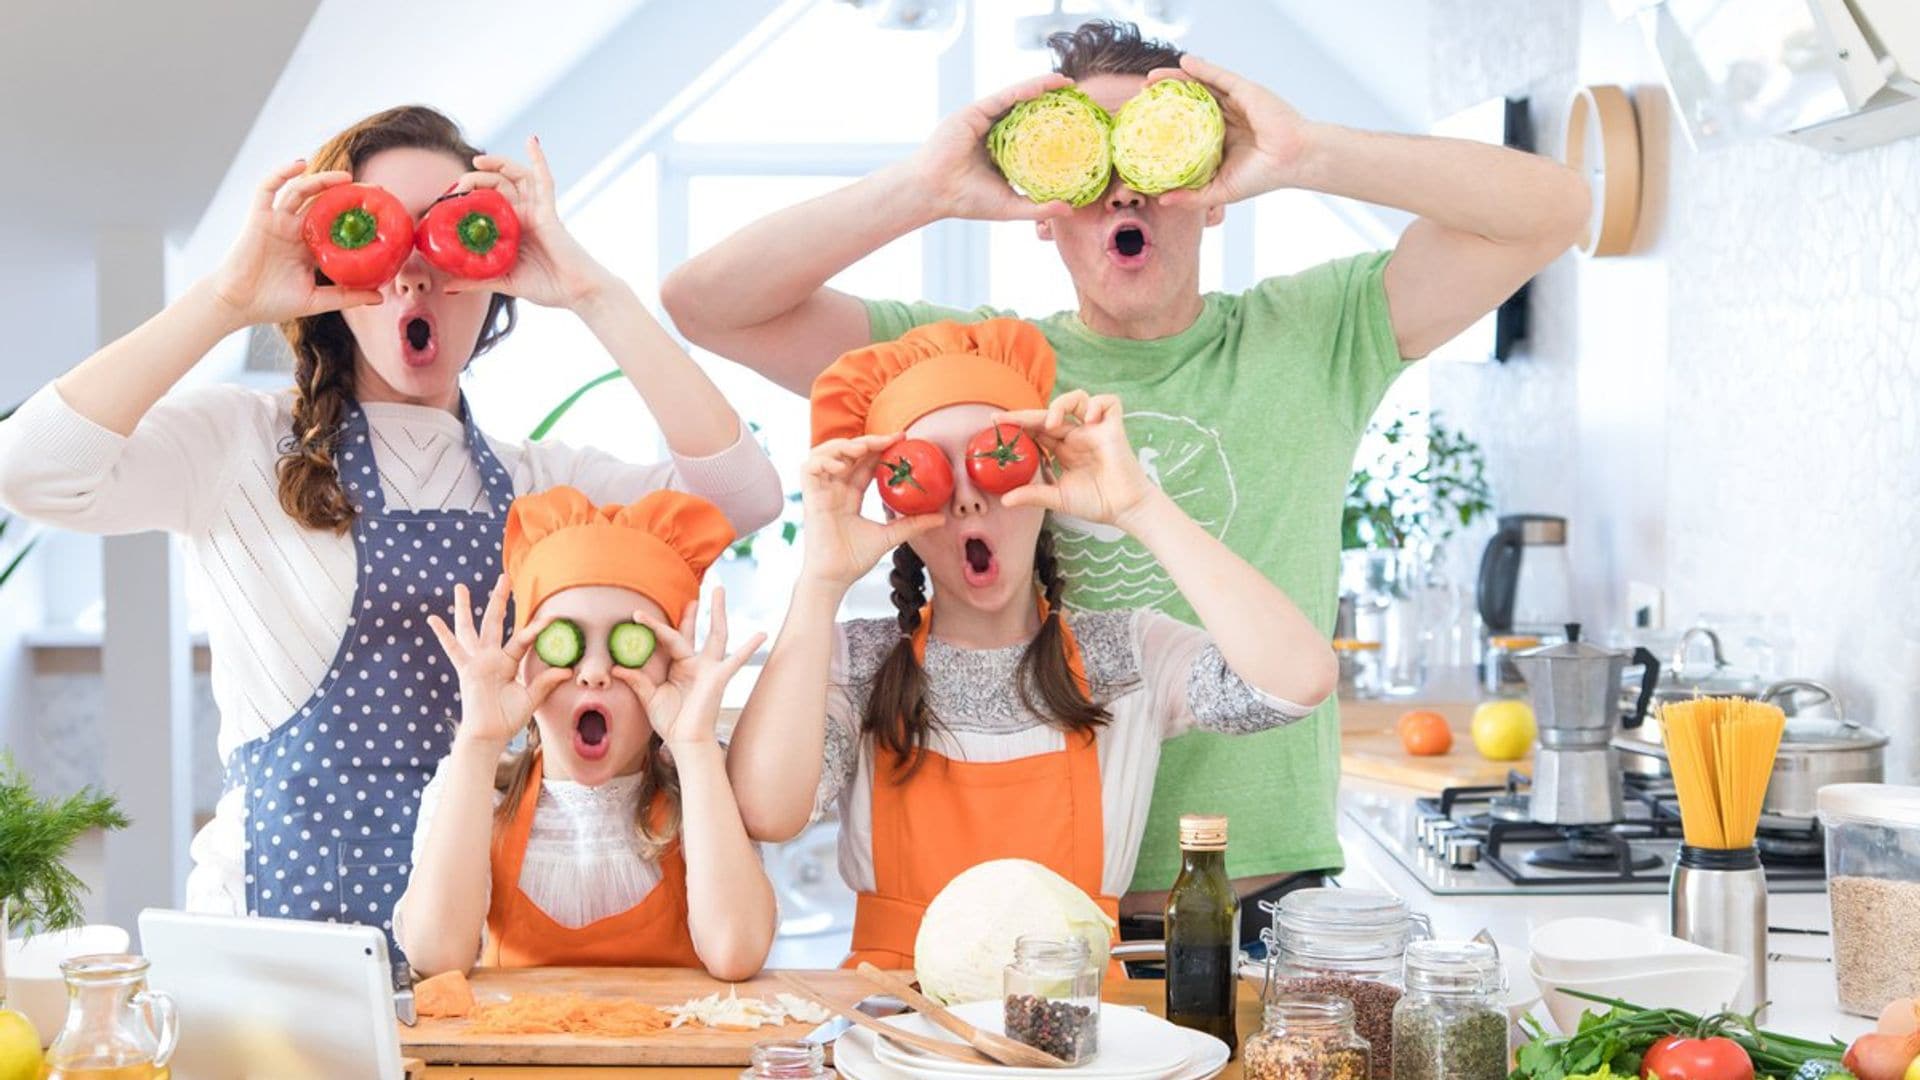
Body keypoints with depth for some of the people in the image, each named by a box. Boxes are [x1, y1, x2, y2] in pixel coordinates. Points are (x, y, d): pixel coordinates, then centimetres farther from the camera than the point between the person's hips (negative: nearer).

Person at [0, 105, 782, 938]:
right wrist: (230, 299, -12)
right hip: (282, 904, -3)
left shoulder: (536, 483, 12)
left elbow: (743, 495, -3)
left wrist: (593, 294, -6)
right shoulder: (241, 446, 3)